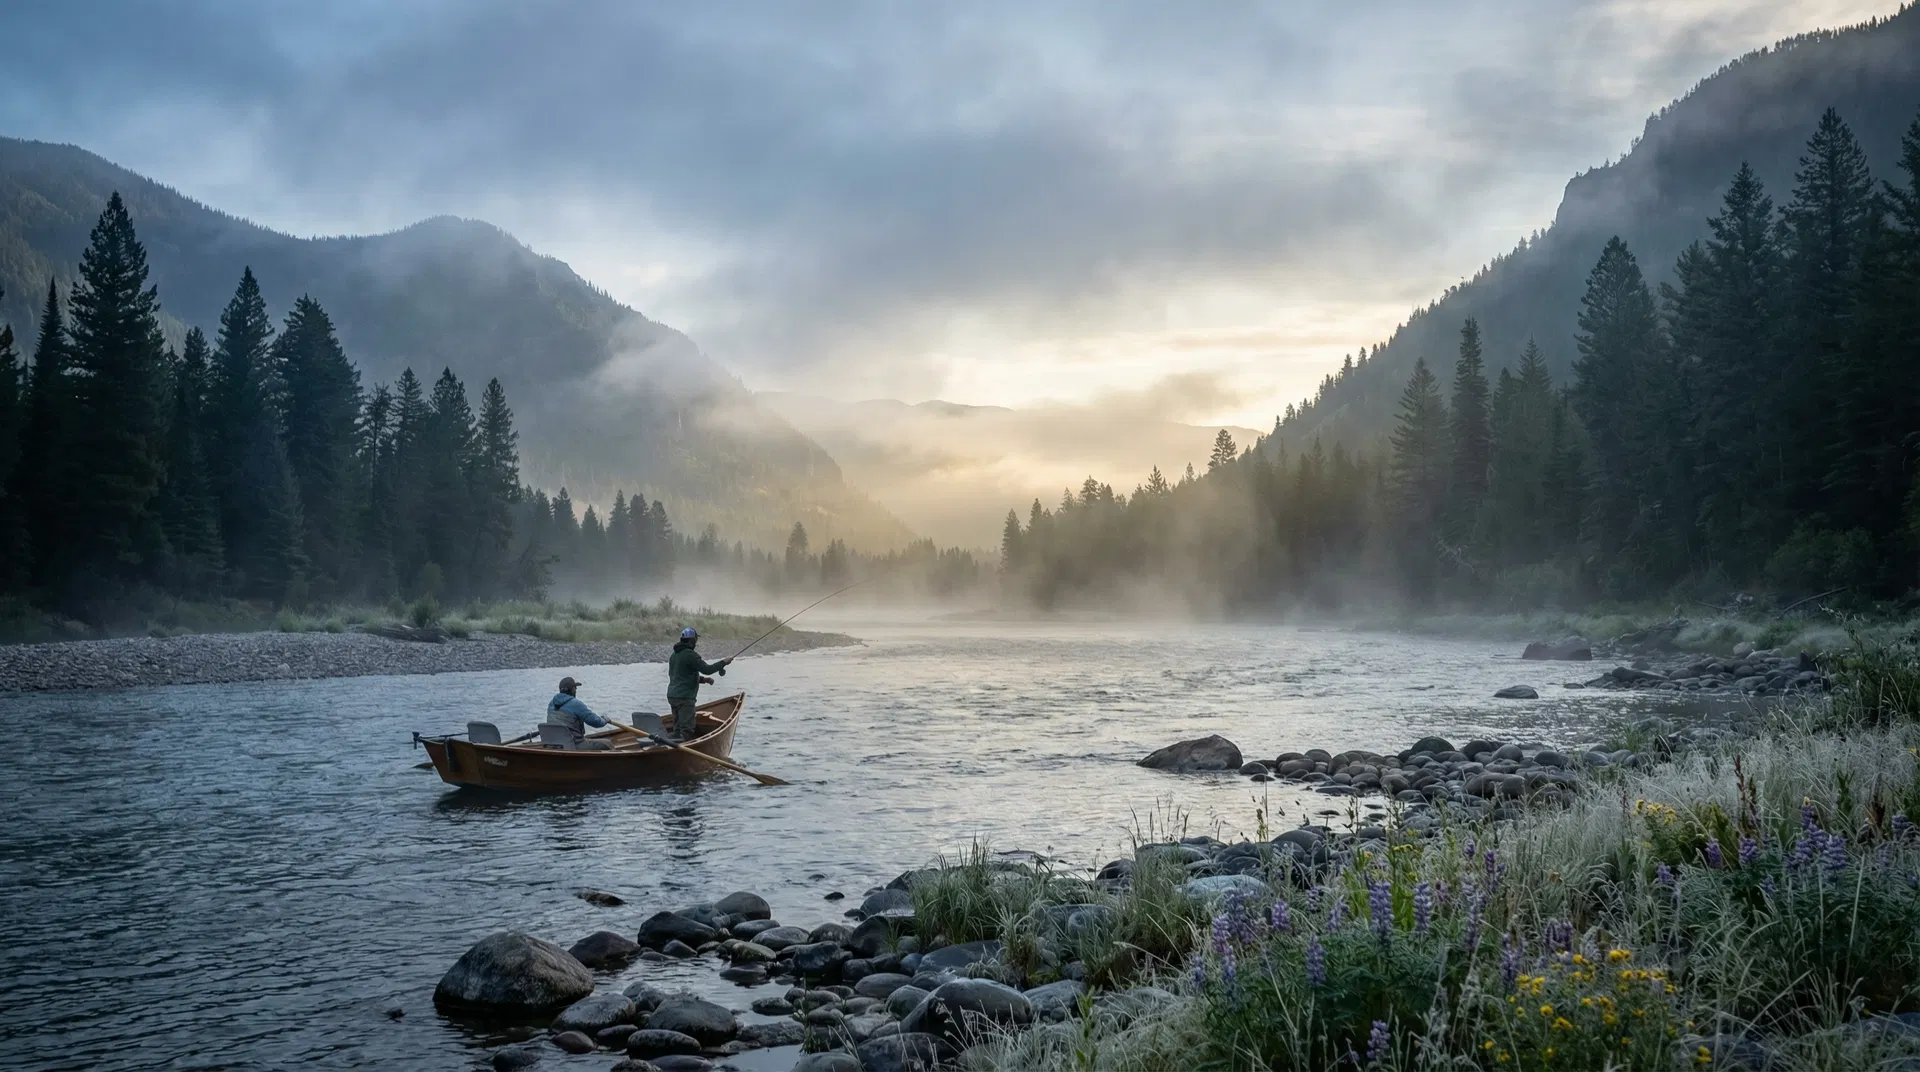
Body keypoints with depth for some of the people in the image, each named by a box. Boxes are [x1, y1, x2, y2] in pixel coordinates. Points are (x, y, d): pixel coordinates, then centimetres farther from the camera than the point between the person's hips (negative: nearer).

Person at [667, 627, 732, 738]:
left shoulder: (674, 655, 16)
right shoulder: (690, 654, -14)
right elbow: (707, 669, -18)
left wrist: (703, 679, 20)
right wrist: (723, 663, -5)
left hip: (672, 696, 9)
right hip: (685, 697, -9)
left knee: (677, 728, 13)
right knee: (686, 730, -10)